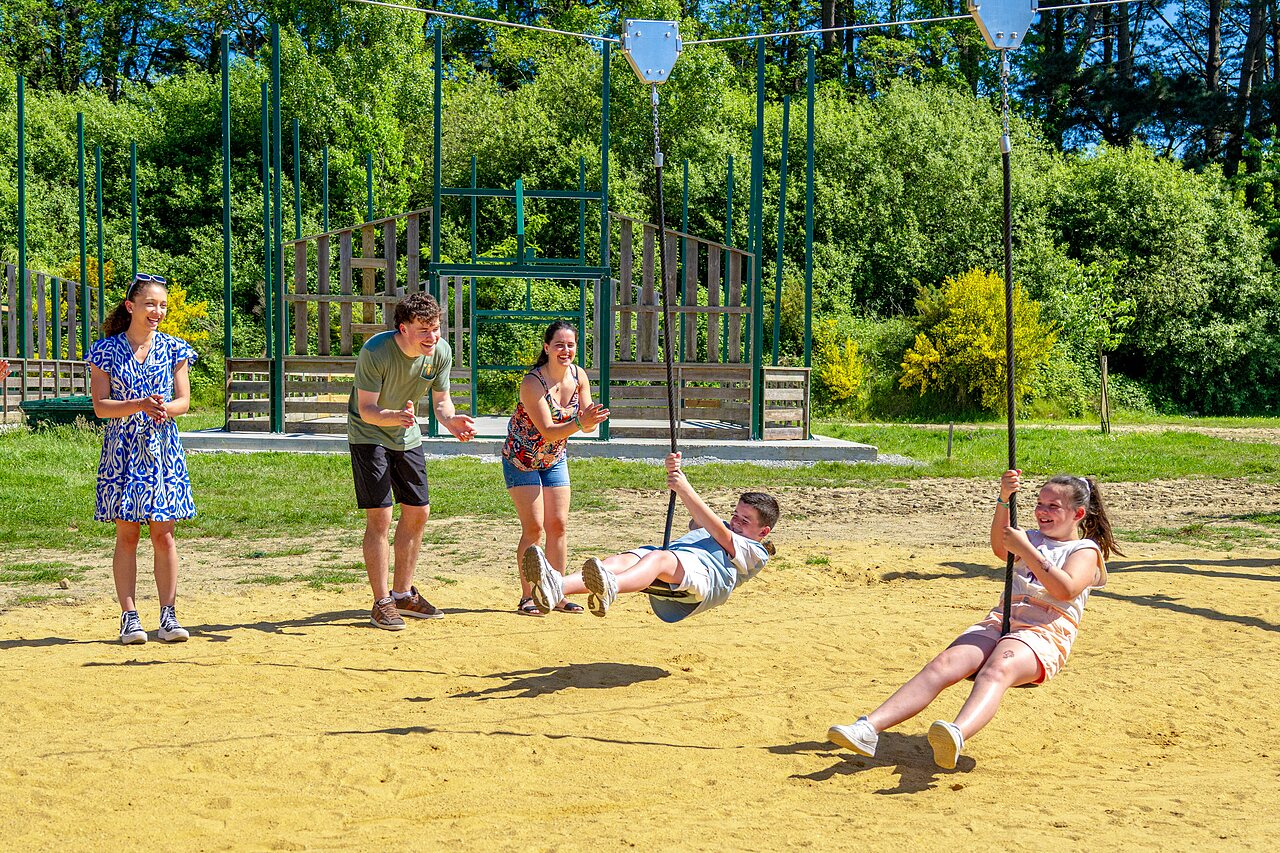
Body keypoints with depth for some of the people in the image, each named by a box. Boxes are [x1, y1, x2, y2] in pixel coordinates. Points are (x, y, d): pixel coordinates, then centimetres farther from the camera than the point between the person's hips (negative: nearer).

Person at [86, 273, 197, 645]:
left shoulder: (174, 349, 6)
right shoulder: (106, 350, 1)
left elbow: (183, 400, 4)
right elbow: (100, 406, -5)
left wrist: (164, 409, -18)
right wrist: (140, 406, -20)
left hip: (162, 450, 1)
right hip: (122, 450, -1)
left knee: (163, 534, 2)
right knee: (127, 534, 1)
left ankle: (169, 616, 7)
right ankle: (129, 617, 7)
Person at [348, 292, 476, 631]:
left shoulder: (441, 352, -14)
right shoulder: (374, 352, -29)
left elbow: (441, 400, -4)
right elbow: (366, 410, -28)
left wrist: (449, 420, -27)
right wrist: (395, 416, -48)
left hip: (407, 436, 6)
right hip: (368, 434, -6)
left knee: (418, 513, 9)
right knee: (379, 517, -11)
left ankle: (403, 593, 25)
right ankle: (382, 603, -1)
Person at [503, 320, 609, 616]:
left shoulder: (579, 376, -9)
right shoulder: (532, 383, -27)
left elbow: (589, 426, -7)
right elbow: (547, 432, -31)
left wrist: (591, 418, -29)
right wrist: (580, 423, -44)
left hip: (555, 460, 5)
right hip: (521, 459, -5)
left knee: (558, 525, 3)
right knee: (534, 527, -9)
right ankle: (527, 597, 0)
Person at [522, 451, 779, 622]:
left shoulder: (756, 553, 23)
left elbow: (722, 536, 6)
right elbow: (696, 511, 32)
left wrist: (686, 490, -2)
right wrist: (674, 473, 13)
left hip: (704, 571, -6)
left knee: (659, 558, -39)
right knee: (620, 561, -27)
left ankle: (608, 589, -73)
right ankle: (557, 587, -55)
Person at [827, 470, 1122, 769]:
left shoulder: (1086, 550, 14)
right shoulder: (1032, 538, 29)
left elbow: (1066, 590, -8)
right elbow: (1000, 548, 3)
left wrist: (1025, 550, -13)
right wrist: (1004, 499, -13)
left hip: (1044, 633, -5)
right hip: (999, 621, 5)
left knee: (997, 670, -38)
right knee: (945, 663, -24)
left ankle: (956, 735, -69)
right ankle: (869, 727, -41)